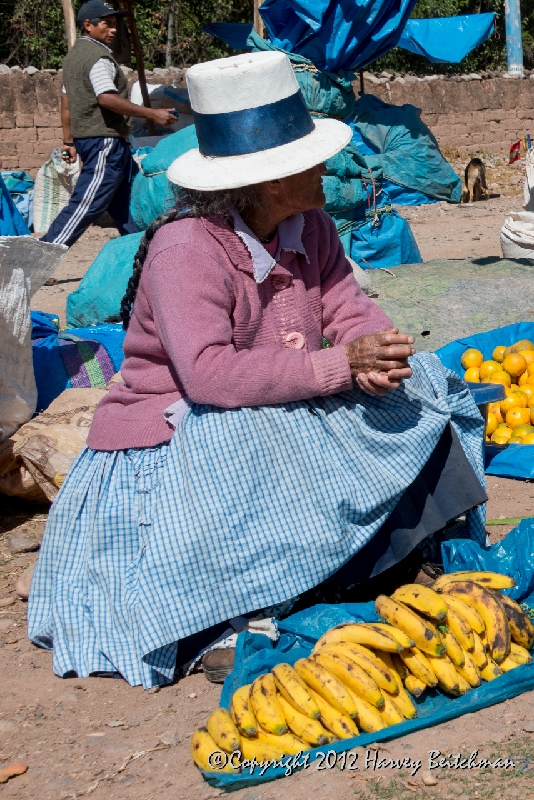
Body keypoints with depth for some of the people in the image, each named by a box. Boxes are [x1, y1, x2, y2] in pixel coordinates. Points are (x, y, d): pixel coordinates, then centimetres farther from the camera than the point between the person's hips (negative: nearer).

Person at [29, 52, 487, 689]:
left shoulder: (309, 229, 2)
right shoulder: (185, 249, -24)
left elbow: (349, 309, -3)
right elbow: (209, 373, -35)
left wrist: (374, 361, -29)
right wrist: (339, 364, -37)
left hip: (279, 418, 7)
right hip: (176, 438, -7)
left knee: (412, 389, -9)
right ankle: (230, 618, -22)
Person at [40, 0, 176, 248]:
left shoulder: (75, 54, 16)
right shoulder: (98, 57, -14)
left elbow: (66, 102, 18)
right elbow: (107, 98, -27)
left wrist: (69, 141, 21)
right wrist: (152, 114, -26)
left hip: (85, 137, 11)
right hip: (104, 141, -11)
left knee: (126, 196, 16)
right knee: (87, 204, -10)